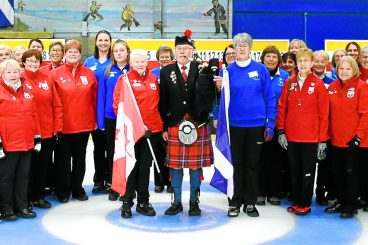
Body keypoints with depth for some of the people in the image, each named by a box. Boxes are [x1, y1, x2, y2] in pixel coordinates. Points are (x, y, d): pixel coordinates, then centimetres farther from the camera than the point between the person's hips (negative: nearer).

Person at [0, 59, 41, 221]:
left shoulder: (26, 91, 11)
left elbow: (34, 115, 15)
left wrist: (37, 137, 13)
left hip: (26, 143, 6)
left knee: (23, 176, 13)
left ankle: (21, 206, 24)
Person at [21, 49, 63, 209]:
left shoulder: (47, 79, 7)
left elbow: (56, 105, 7)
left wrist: (58, 127, 2)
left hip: (48, 132, 4)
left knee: (44, 166, 12)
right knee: (30, 165, 6)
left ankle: (39, 196, 26)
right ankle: (29, 197, 19)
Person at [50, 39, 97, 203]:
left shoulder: (89, 74, 5)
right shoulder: (55, 74, -3)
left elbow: (94, 98, 8)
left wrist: (94, 119, 5)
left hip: (84, 124, 3)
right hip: (63, 125, -2)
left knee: (80, 158, 13)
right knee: (63, 158, 7)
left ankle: (77, 188, 26)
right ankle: (63, 190, 21)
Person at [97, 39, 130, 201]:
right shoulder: (107, 73, 2)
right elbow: (101, 97, 2)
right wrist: (101, 121, -3)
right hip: (110, 118, 1)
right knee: (112, 151, 10)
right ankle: (112, 186, 20)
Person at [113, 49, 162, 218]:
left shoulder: (154, 79, 11)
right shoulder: (124, 79, -2)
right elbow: (118, 103, -8)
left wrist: (161, 125, 12)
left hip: (151, 128, 4)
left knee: (145, 166, 11)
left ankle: (143, 202, 20)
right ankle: (127, 202, 13)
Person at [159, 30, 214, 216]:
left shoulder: (201, 70, 4)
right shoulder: (166, 72, 6)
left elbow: (208, 97, 0)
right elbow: (163, 102, 4)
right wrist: (164, 127, -1)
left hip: (198, 124, 0)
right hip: (174, 124, 1)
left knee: (196, 164, 5)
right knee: (175, 165, 5)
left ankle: (194, 202, 17)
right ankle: (177, 202, 18)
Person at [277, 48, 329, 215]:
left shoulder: (318, 84, -4)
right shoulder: (289, 83, 5)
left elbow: (324, 113, -5)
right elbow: (282, 108, 7)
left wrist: (323, 139, -7)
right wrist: (281, 131, 1)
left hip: (311, 137, -3)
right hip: (291, 136, 3)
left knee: (308, 172, 4)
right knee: (295, 171, 12)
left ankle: (305, 204, 17)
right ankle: (296, 202, 24)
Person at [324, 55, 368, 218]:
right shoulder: (332, 87, 6)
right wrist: (327, 134, 7)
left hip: (354, 140, -5)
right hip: (336, 139, 5)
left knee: (351, 172, 2)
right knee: (338, 172, 13)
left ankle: (351, 205, 15)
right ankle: (340, 201, 28)